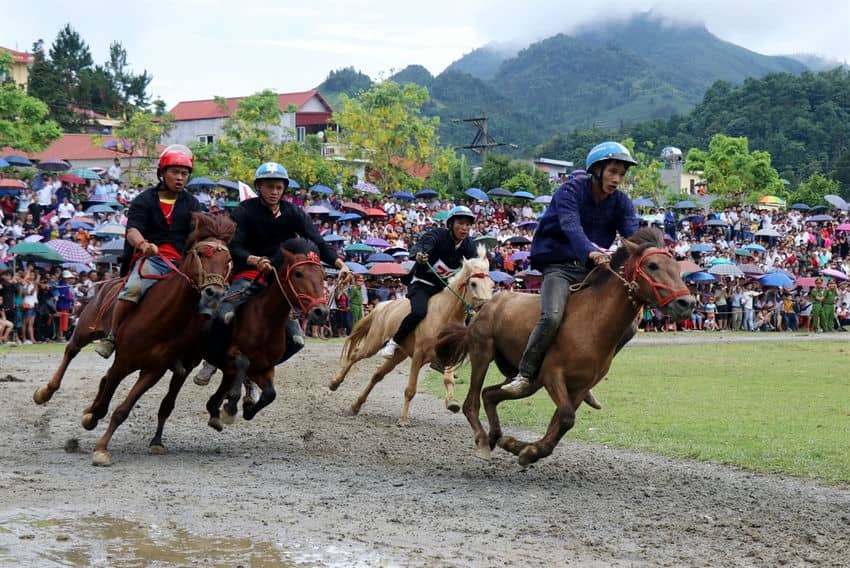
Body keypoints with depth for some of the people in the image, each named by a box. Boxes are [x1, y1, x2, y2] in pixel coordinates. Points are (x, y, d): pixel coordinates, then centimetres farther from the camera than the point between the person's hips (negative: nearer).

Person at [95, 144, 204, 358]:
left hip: (182, 260, 3)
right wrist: (143, 244, -31)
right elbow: (132, 231, -6)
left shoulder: (191, 204, 18)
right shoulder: (144, 200, 9)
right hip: (150, 258, -3)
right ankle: (112, 336, -17)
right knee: (135, 287, -33)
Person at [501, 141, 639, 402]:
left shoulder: (620, 202, 5)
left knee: (627, 327, -5)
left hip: (592, 272, 6)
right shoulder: (570, 191, -12)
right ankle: (525, 375, -16)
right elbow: (571, 227, -31)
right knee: (552, 317, -33)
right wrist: (590, 252, -52)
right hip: (559, 268, -6)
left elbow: (633, 233, -12)